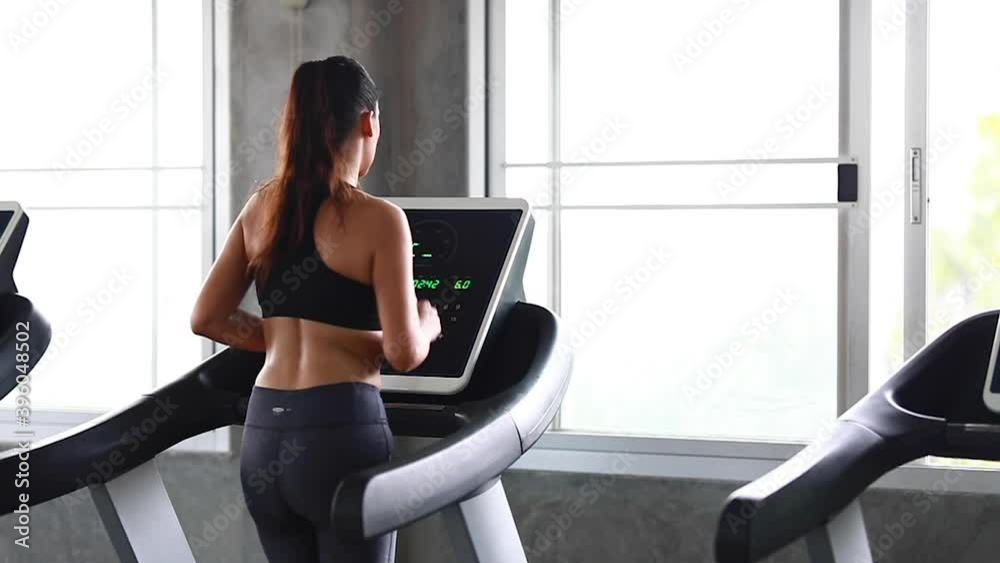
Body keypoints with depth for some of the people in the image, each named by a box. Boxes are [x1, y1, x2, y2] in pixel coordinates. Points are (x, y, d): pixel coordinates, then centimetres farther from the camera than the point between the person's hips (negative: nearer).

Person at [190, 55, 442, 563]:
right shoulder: (379, 219, -8)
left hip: (264, 435, 6)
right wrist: (428, 325, 9)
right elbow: (403, 352, -12)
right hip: (341, 432, -6)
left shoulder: (261, 208, 9)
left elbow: (207, 318, 12)